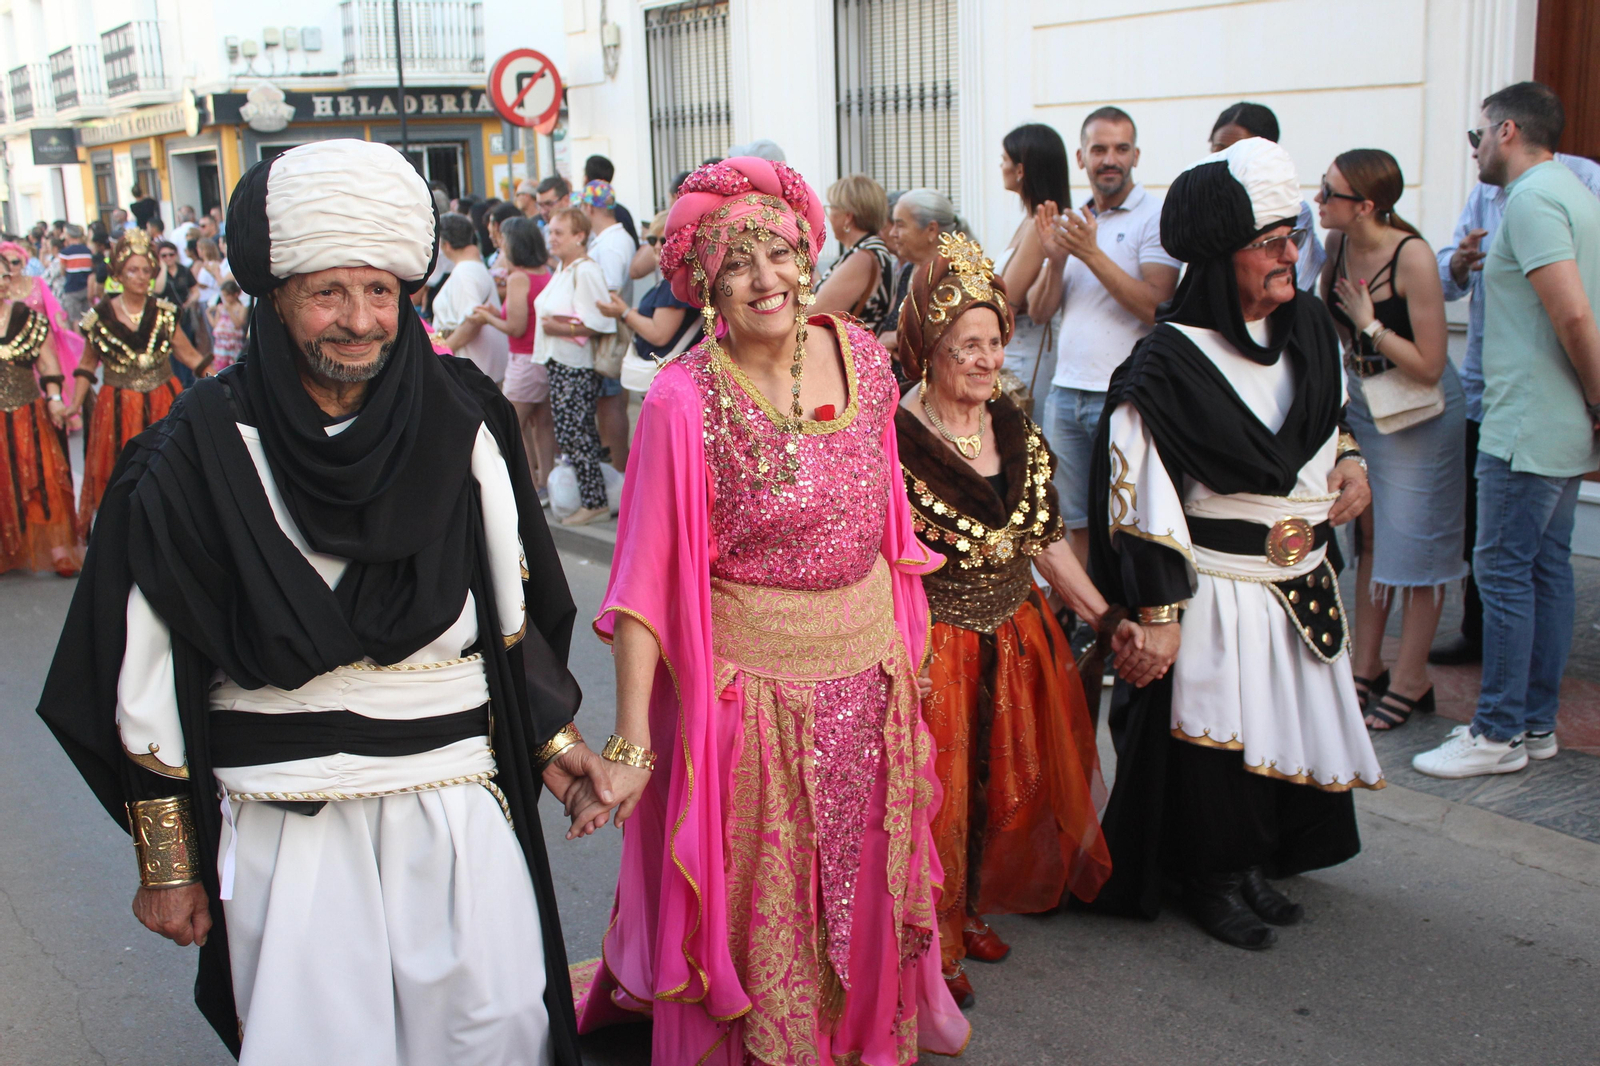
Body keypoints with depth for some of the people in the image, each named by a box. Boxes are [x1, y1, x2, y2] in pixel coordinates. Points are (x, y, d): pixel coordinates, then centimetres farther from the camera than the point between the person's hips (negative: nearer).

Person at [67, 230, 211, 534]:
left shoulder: (164, 312, 1)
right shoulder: (100, 317, -2)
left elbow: (189, 355, 5)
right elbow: (87, 365, 8)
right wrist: (75, 404, 2)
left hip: (164, 403, 1)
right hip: (119, 410, -1)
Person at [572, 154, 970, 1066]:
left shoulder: (862, 358, -3)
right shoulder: (685, 400, -17)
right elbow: (648, 578, -18)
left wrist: (907, 639, 13)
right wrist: (633, 742, -21)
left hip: (869, 665, 5)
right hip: (749, 675, -5)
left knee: (866, 870, 23)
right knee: (759, 897, 13)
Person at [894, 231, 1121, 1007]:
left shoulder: (1015, 430, 2)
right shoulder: (893, 440, -18)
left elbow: (1046, 540, 10)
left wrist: (1105, 616, 8)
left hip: (1018, 645, 7)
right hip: (931, 652, -7)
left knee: (1009, 787, 19)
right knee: (935, 796, 7)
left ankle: (974, 909, 43)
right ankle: (931, 943, 29)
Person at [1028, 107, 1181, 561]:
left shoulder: (1156, 215, -4)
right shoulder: (1069, 221, 15)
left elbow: (1157, 307, -15)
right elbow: (1038, 311, 9)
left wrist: (1092, 254, -18)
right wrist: (1056, 260, -9)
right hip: (1065, 391, 6)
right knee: (1077, 523, 10)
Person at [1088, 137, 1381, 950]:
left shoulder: (1309, 327, 3)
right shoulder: (1168, 362, -19)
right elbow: (1143, 501, -20)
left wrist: (1349, 458, 8)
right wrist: (1155, 616, -20)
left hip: (1301, 581, 7)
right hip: (1214, 591, -7)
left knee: (1287, 727, 16)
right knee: (1212, 738, 4)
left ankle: (1257, 866, 35)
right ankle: (1212, 880, 25)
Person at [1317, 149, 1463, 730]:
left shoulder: (1413, 256, -25)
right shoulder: (1339, 243, -6)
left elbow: (1428, 366, -25)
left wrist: (1369, 323, -21)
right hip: (1360, 398, 7)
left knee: (1415, 540, 2)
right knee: (1369, 534, 13)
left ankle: (1410, 680, 13)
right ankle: (1366, 667, 23)